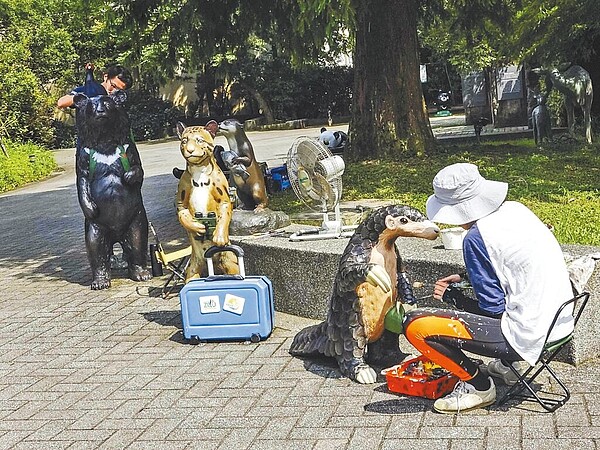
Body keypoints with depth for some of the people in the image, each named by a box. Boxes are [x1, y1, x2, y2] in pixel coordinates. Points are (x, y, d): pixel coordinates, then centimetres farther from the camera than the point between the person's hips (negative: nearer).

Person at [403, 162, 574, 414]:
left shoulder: (477, 237, -17)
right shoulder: (516, 209, 6)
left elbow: (493, 309, -12)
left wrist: (451, 296, 3)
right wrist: (466, 278, 19)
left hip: (527, 336, -9)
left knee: (414, 326, -11)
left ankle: (477, 385, 4)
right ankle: (509, 365, 28)